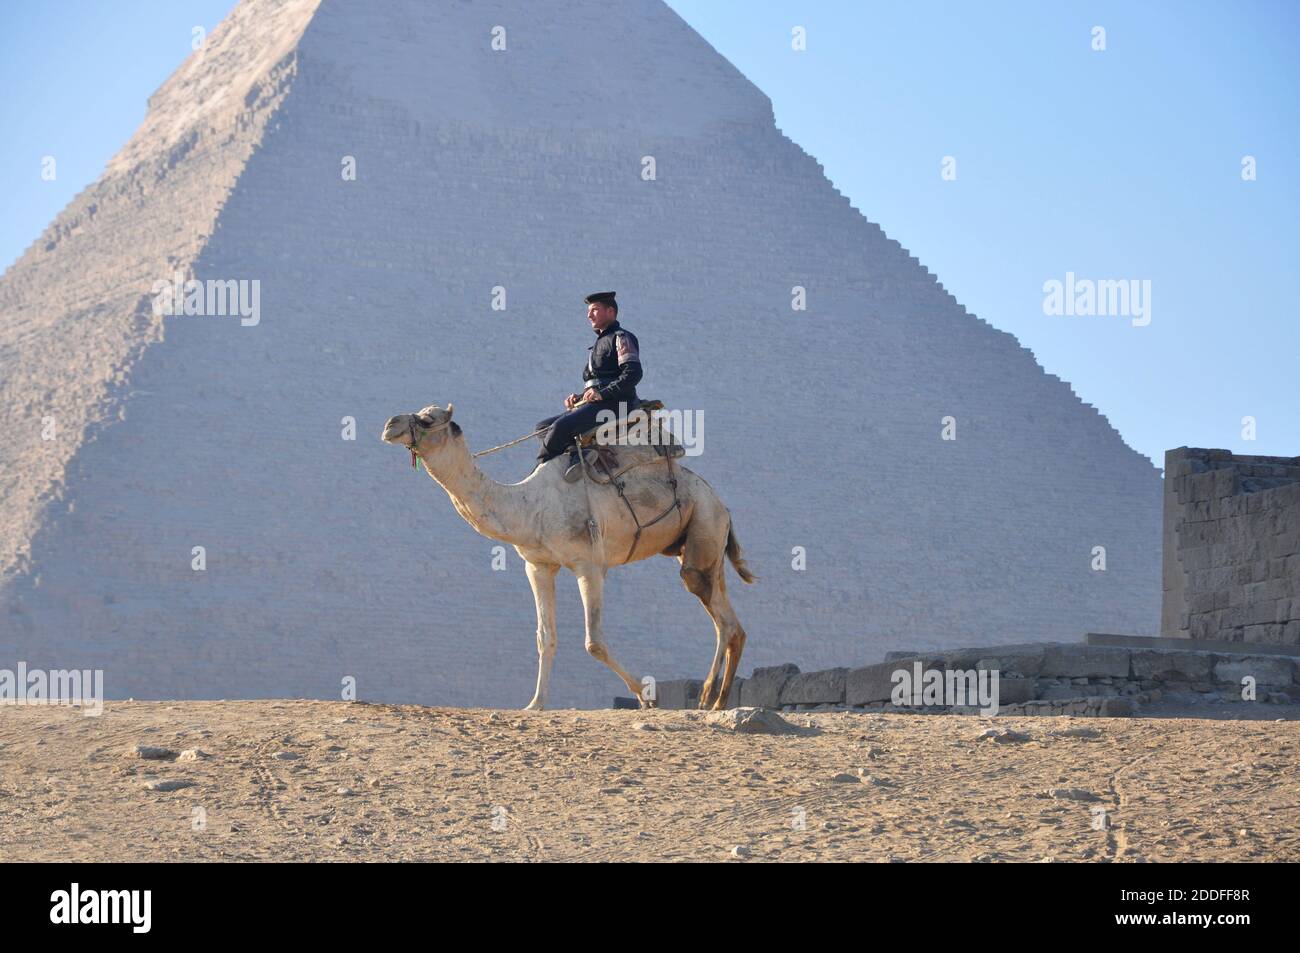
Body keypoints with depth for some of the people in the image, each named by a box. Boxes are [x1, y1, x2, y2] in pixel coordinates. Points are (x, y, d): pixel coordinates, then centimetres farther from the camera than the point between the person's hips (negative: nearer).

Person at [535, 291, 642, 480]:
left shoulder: (622, 337, 0)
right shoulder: (600, 342, 28)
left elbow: (633, 373, -15)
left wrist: (603, 393, -20)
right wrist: (578, 398, 9)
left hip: (614, 405, -10)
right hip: (593, 405, 10)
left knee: (561, 426, -28)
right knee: (542, 427, -2)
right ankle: (575, 453, -23)